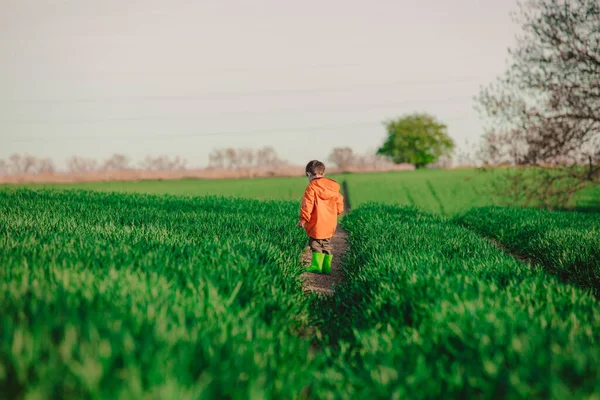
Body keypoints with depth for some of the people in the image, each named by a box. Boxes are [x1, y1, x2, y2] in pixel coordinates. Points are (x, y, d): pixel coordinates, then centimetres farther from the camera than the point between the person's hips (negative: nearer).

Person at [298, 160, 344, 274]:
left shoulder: (311, 188, -10)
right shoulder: (334, 187, 9)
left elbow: (307, 206, -14)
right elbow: (339, 206, 13)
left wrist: (303, 219, -7)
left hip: (317, 223, -6)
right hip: (330, 224, 6)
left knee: (316, 244, 3)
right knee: (327, 244, 14)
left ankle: (316, 266, -2)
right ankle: (327, 267, 14)